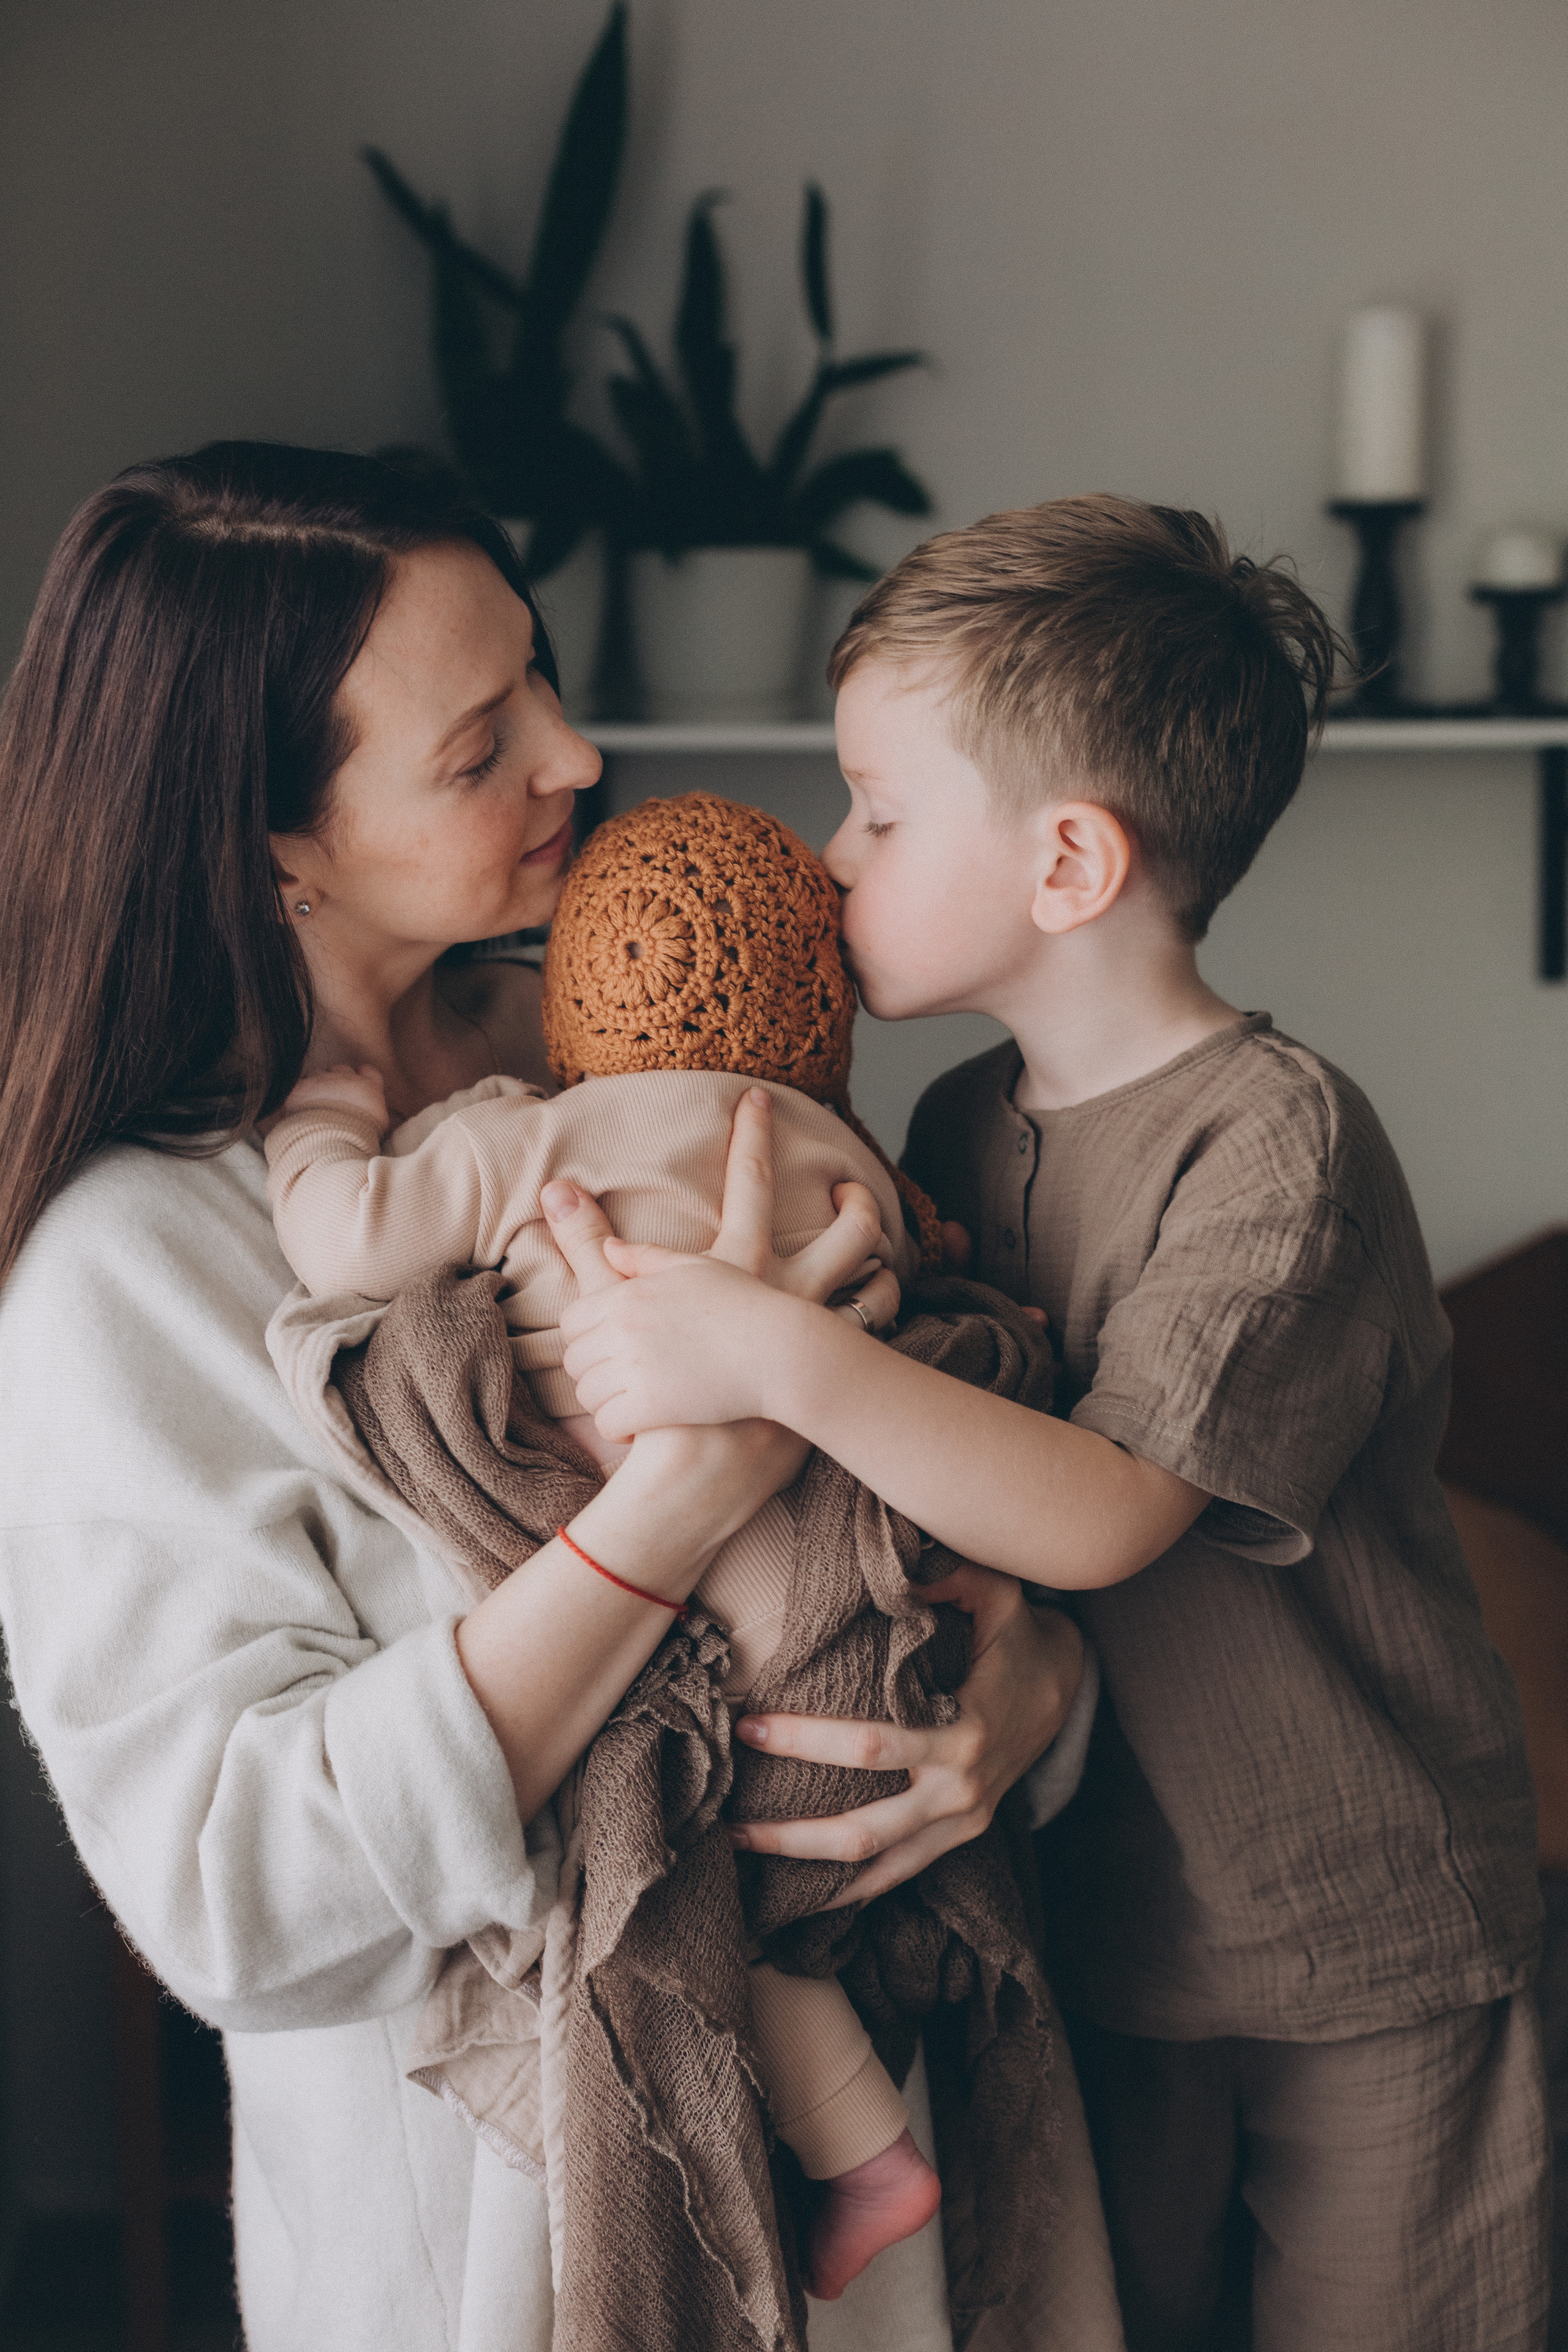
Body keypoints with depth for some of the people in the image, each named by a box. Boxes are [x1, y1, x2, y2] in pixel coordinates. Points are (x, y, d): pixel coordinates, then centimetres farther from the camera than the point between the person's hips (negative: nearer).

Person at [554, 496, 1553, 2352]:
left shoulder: (1274, 1139, -22)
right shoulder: (960, 1124, 1)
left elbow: (1104, 1515, -31)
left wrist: (784, 1358, -39)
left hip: (1371, 1945, -6)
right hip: (1109, 1922, 6)